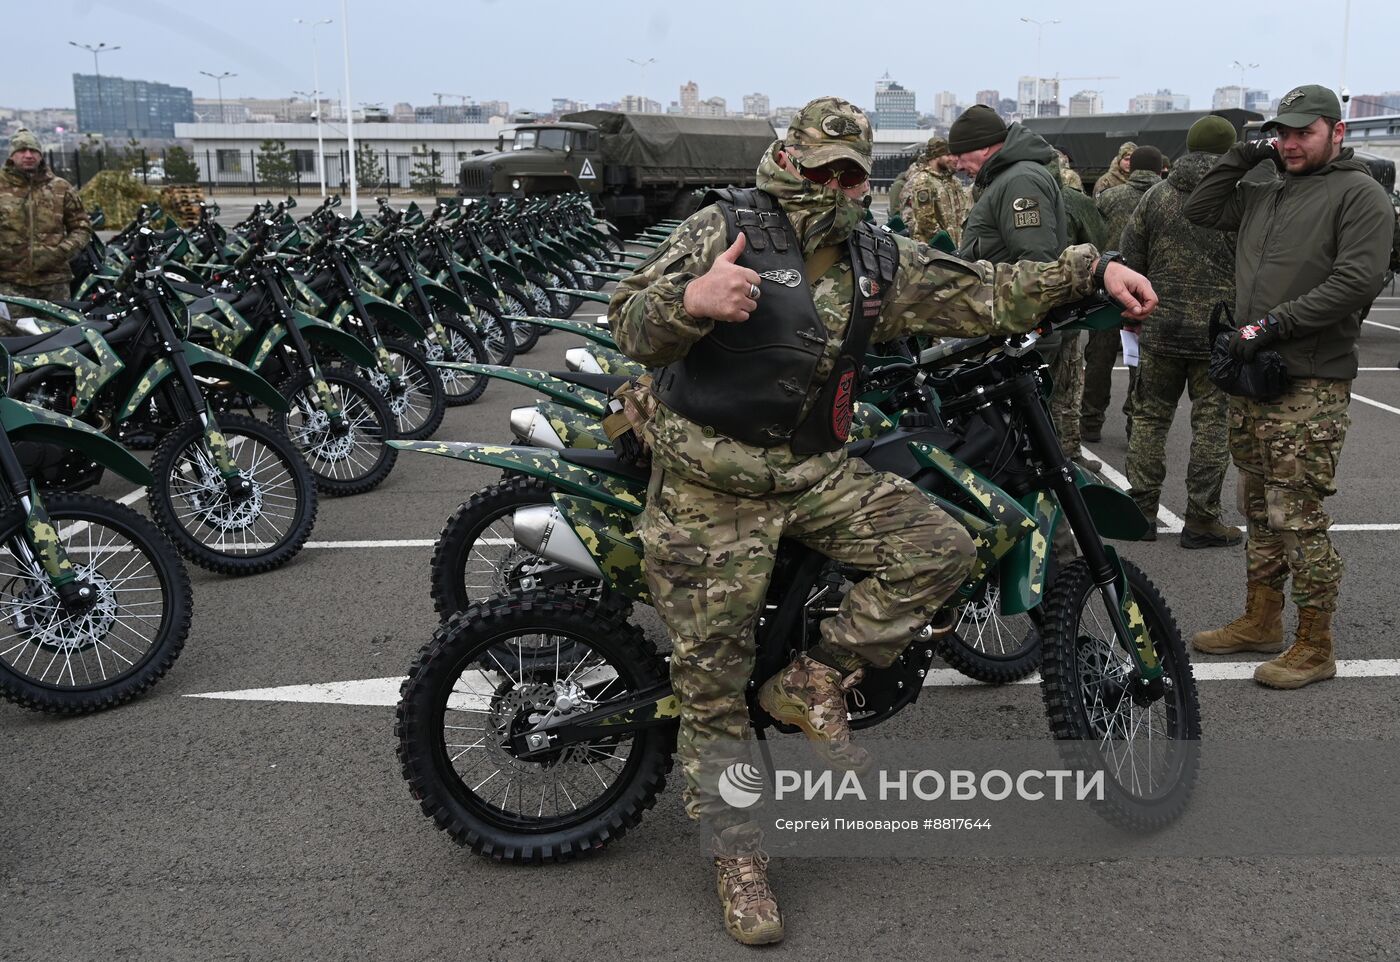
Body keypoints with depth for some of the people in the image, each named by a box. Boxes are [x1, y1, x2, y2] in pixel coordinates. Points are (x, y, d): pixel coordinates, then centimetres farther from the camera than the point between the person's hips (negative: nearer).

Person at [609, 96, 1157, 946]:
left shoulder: (879, 261, 10)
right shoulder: (725, 228, -7)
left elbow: (983, 293, 9)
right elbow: (633, 322, -16)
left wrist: (1091, 269, 0)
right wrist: (692, 299, -38)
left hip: (817, 470, 5)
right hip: (711, 482, -5)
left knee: (941, 548, -12)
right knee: (715, 683, 0)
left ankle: (814, 683, 1)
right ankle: (737, 852, 18)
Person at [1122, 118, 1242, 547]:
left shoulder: (1156, 196, 2)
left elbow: (1130, 259, 5)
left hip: (1160, 330, 3)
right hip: (1218, 333, -2)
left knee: (1150, 417, 12)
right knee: (1211, 423, 4)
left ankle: (1141, 509, 15)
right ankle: (1201, 519, 8)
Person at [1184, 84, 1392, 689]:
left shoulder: (1358, 194, -6)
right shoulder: (1264, 194, 16)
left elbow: (1358, 280, -16)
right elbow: (1200, 210, 21)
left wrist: (1275, 325, -19)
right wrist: (1242, 159, 10)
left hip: (1311, 384, -8)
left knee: (1297, 515, -8)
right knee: (1258, 507, 15)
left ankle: (1315, 646, 3)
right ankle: (1260, 622, 27)